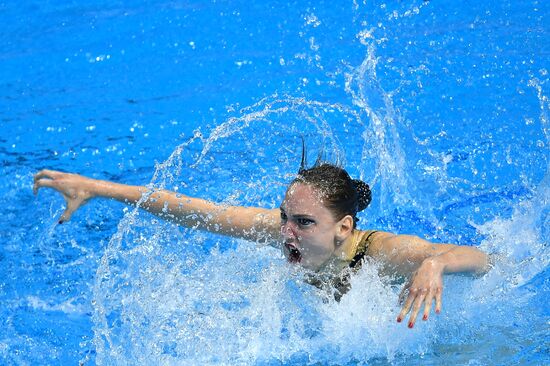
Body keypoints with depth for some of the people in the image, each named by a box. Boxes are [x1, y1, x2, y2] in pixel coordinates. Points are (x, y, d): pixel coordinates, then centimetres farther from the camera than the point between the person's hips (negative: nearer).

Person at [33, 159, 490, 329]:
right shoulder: (283, 229, -31)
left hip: (434, 333, -4)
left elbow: (480, 260, -55)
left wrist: (435, 264, -79)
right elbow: (194, 211, -29)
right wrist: (94, 188, -31)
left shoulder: (388, 252, -44)